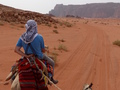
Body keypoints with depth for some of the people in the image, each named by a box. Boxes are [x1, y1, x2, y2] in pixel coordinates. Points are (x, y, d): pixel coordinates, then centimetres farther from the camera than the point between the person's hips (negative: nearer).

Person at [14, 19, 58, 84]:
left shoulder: (22, 37, -11)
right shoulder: (39, 37, -23)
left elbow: (16, 50, -17)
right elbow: (43, 50, -11)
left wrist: (25, 55, -16)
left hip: (29, 56, 4)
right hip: (39, 57, -4)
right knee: (52, 63, 24)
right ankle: (50, 78, 29)